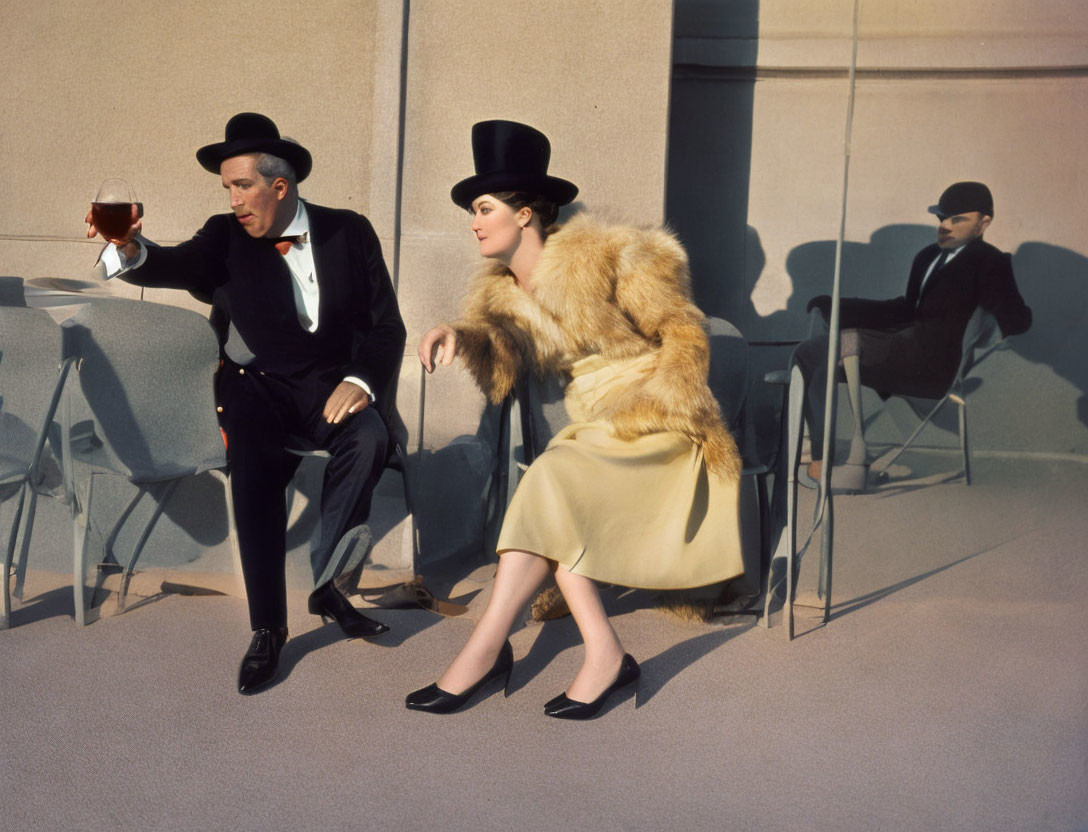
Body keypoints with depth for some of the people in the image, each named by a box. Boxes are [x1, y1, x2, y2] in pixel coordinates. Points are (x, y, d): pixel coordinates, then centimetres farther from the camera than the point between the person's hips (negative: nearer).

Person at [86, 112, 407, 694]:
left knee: (368, 439, -32)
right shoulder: (227, 238, 8)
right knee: (253, 465, -30)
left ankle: (327, 584, -16)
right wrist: (129, 249, -34)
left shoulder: (349, 232, 6)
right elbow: (177, 266, -12)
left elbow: (387, 325, 3)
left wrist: (359, 381, -14)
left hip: (333, 385, 0)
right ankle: (267, 629, -19)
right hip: (258, 388, 0)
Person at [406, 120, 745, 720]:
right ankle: (603, 656, -18)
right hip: (594, 431, 6)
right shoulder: (503, 288, 11)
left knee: (550, 484, -25)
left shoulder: (606, 257, -8)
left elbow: (684, 335, -4)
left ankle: (486, 648, -22)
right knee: (554, 502, -23)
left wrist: (652, 411, -10)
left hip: (656, 427, -6)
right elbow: (499, 342, -7)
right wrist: (462, 336, -28)